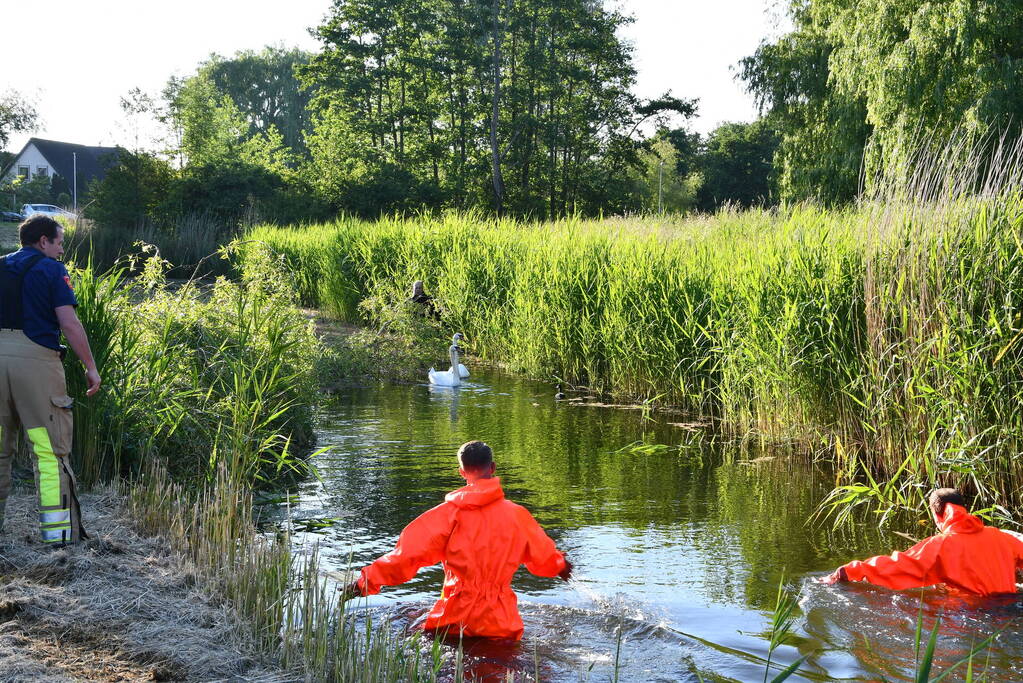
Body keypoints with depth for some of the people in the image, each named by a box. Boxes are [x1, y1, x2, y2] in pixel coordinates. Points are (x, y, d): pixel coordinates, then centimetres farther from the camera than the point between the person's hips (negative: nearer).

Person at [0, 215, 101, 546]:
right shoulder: (51, 269, -1)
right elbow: (69, 323, -9)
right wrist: (90, 367, -4)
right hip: (35, 359, -5)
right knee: (50, 447, -3)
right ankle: (58, 530, -5)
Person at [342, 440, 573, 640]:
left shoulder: (448, 514, -4)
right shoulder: (517, 514, 4)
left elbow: (409, 553, -8)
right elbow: (543, 555, 20)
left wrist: (366, 581, -1)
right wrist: (560, 565, 43)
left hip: (456, 620, -1)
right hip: (501, 623, 2)